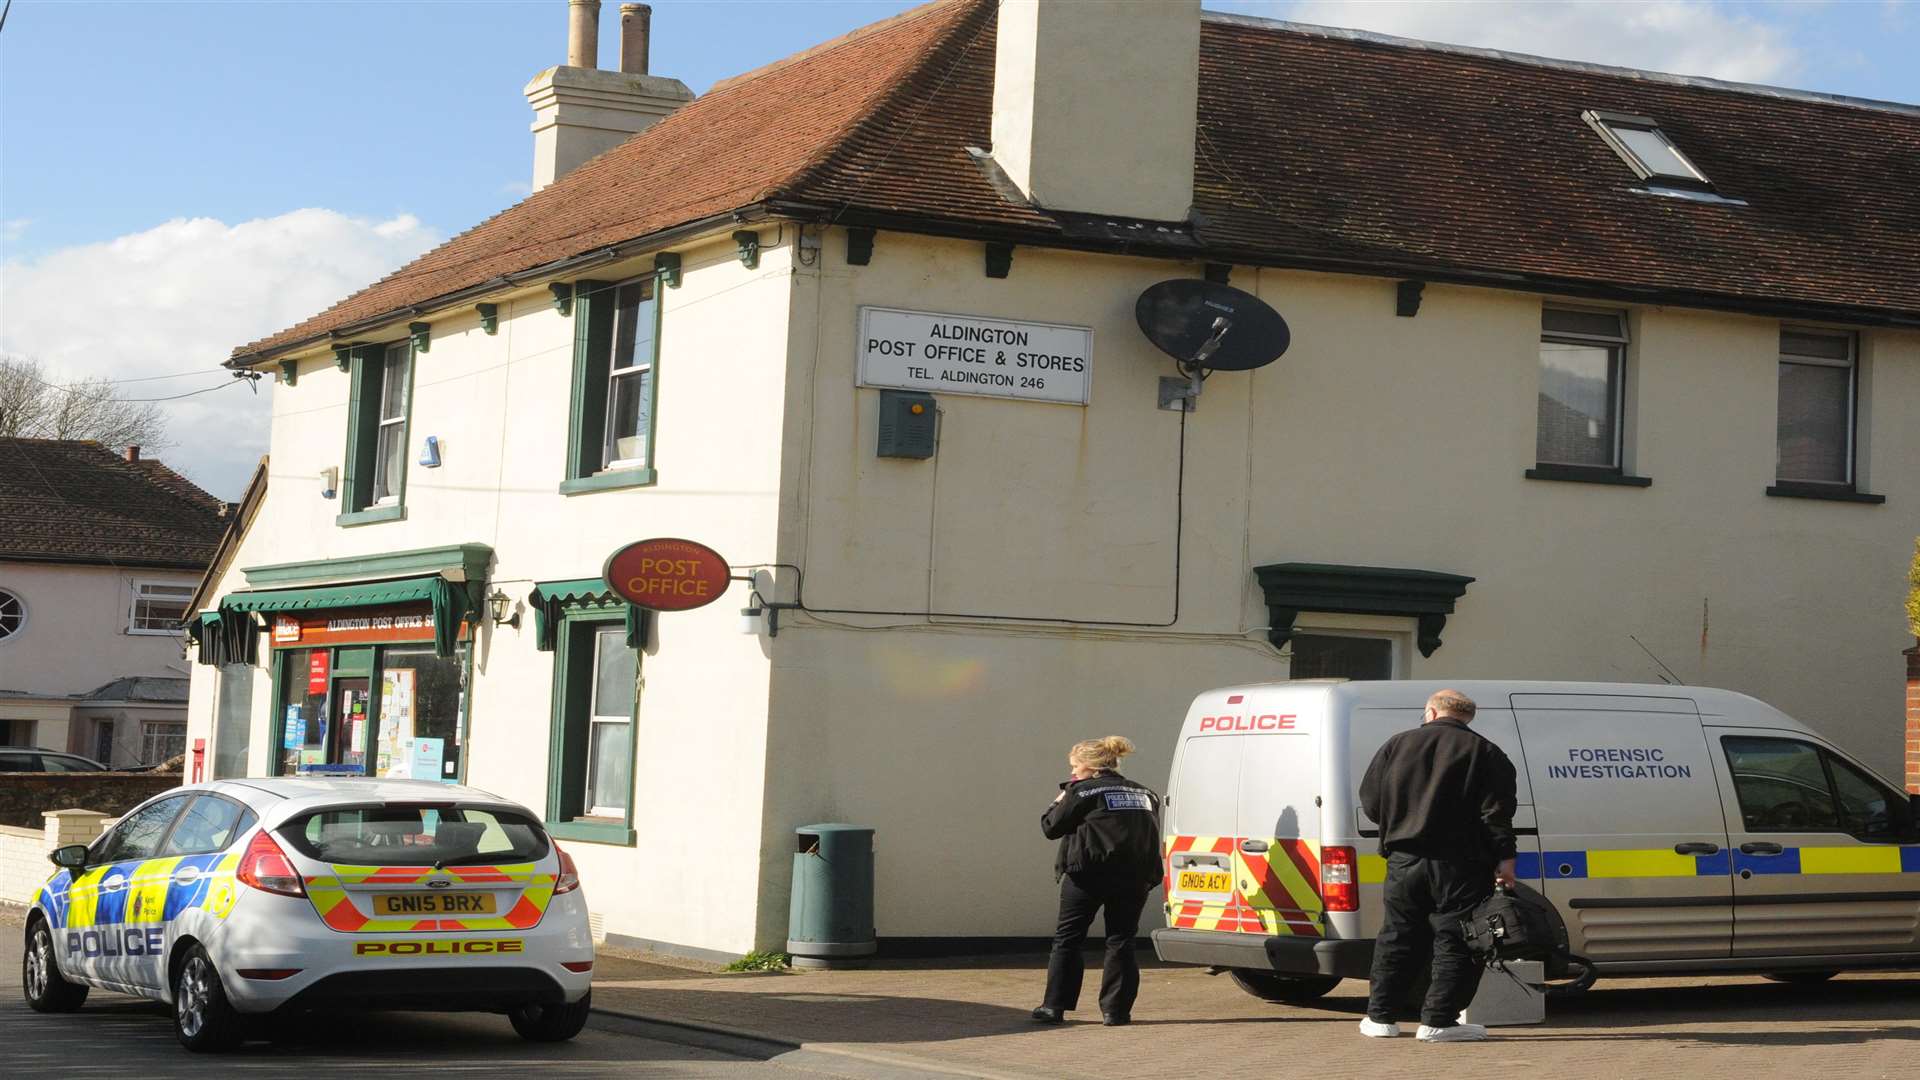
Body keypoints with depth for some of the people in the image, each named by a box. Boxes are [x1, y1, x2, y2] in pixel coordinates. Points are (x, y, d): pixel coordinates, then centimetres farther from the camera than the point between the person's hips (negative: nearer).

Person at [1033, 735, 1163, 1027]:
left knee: (1067, 939, 7)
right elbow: (1152, 835, 17)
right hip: (1135, 878, 4)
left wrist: (1059, 803, 15)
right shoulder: (1145, 794, 15)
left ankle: (1055, 1006, 6)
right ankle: (1116, 1011, 2)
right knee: (1121, 941, 8)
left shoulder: (1082, 792, -3)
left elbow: (1051, 827, 0)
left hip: (1089, 875, -4)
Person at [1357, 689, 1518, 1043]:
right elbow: (1496, 813, -8)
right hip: (1459, 865, -3)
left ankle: (1380, 1016, 16)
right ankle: (1438, 1020, -4)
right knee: (1455, 941, 1)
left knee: (1397, 938, 13)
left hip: (1404, 862, 3)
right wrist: (1504, 858, -8)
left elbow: (1370, 801, 11)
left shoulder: (1397, 745, 9)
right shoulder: (1484, 752, 1)